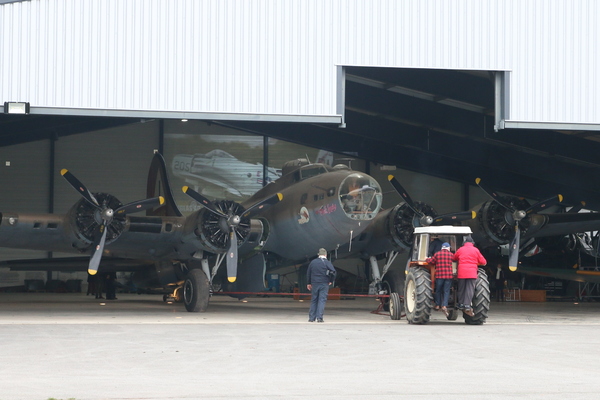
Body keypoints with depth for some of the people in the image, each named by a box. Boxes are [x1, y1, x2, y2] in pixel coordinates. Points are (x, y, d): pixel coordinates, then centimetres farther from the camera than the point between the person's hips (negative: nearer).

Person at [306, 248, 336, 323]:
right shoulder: (327, 262, -6)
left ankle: (311, 317, 11)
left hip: (314, 284, 3)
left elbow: (308, 273, 13)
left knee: (313, 300, 11)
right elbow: (333, 271, -17)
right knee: (322, 300, -2)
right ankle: (319, 317, -11)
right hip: (324, 284, -3)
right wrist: (331, 281, -2)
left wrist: (309, 283, 22)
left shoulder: (313, 262, 7)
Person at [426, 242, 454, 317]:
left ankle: (437, 305, 17)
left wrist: (428, 259, 25)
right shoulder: (451, 255, 3)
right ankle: (444, 306, -13)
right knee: (446, 291, 0)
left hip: (439, 276, 0)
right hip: (449, 275, 0)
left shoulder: (437, 254, 1)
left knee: (438, 290, 13)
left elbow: (431, 261, 3)